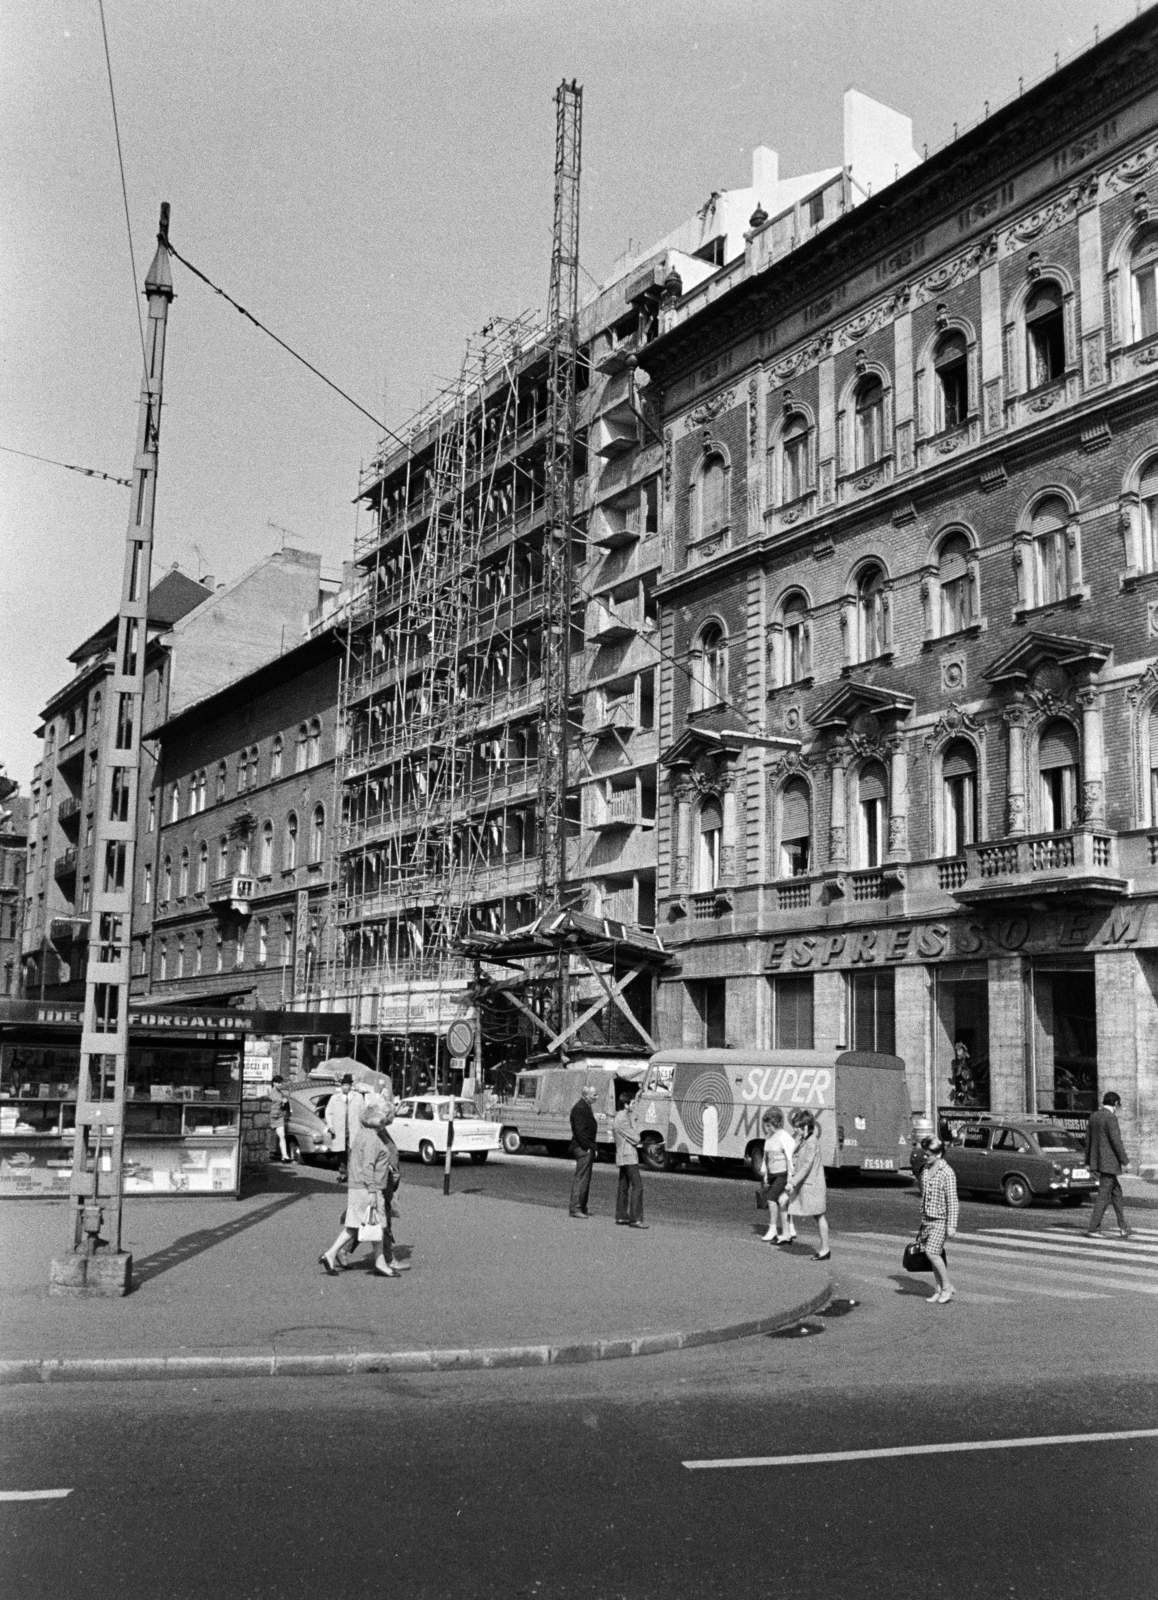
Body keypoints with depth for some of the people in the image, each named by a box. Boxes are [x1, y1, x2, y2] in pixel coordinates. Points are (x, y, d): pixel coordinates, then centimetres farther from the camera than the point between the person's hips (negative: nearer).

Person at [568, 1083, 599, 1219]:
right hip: (583, 1148, -11)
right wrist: (588, 1147, -21)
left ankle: (582, 1207, 23)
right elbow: (580, 1131, -22)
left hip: (586, 1148, 11)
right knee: (581, 1177, -9)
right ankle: (574, 1208, -7)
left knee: (585, 1178, 15)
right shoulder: (580, 1108, -17)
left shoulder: (585, 1107, 17)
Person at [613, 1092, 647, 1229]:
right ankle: (635, 1218, -13)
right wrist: (636, 1138, 2)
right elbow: (635, 1138, -17)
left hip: (622, 1156, 10)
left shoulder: (621, 1117, 15)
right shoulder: (623, 1120, -18)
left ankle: (621, 1217, 15)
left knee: (623, 1187, 12)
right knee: (637, 1185, -11)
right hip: (629, 1156, -10)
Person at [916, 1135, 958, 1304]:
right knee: (932, 1254, 7)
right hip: (926, 1218, 7)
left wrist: (952, 1225, -16)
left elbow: (952, 1201, -14)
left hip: (940, 1219, -7)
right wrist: (922, 1219, 20)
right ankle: (939, 1289, 15)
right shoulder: (925, 1170, 8)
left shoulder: (947, 1173, -14)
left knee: (932, 1251, -14)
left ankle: (947, 1287, 0)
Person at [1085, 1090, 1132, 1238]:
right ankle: (1093, 1229, -3)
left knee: (1116, 1192, 17)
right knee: (1103, 1196, -4)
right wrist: (1125, 1161, -12)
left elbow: (1088, 1140, 14)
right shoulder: (1111, 1118, -15)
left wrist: (1089, 1161, 20)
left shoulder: (1094, 1117, 10)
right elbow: (1116, 1141, -19)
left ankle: (1123, 1227, 20)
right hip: (1109, 1163, -8)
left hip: (1097, 1161, 8)